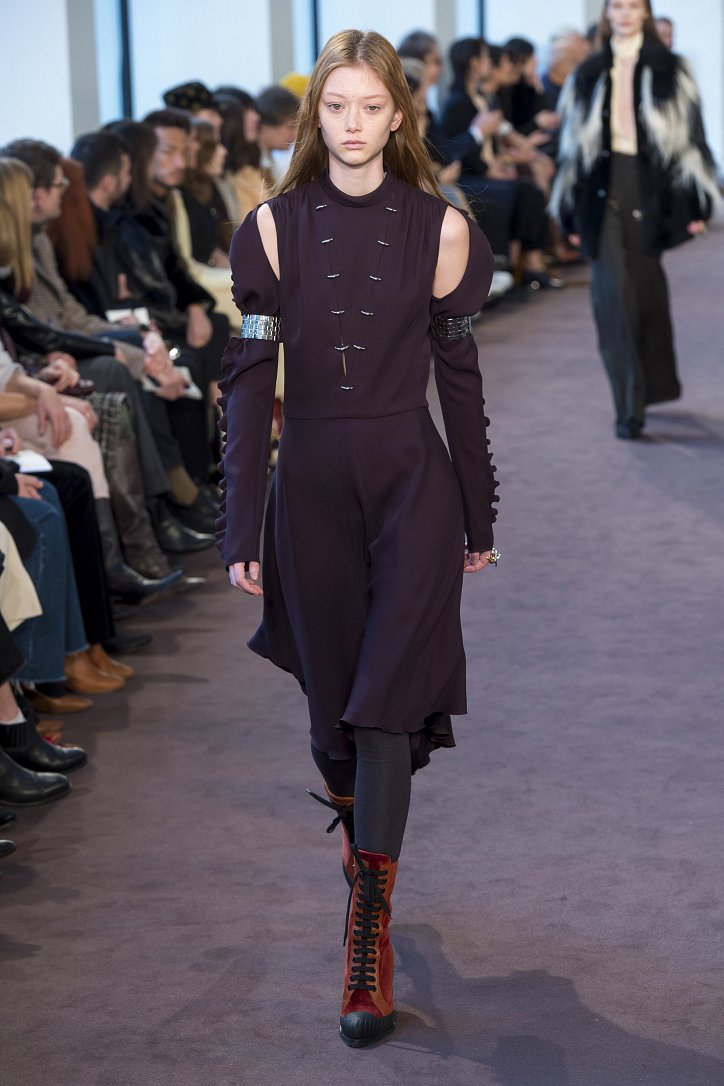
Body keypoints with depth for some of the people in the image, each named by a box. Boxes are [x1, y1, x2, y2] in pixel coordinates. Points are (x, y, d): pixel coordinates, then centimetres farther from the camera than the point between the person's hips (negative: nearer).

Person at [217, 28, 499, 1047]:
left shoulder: (441, 227, -2)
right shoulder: (274, 227, -1)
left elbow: (459, 377, 4)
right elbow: (249, 380, -2)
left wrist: (479, 516, 9)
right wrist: (242, 532, -6)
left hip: (413, 484, -2)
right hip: (311, 485, 2)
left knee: (385, 705, -8)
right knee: (332, 704, 12)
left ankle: (370, 942, -6)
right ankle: (358, 834, 43)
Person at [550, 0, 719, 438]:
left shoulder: (668, 70, 2)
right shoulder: (590, 75, 9)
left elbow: (689, 135, 0)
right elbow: (576, 143, 10)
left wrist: (695, 204, -6)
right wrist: (574, 213, 7)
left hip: (650, 185, -1)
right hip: (604, 188, 1)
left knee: (646, 289, 7)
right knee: (613, 295, -8)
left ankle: (653, 384, 24)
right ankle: (629, 405, -7)